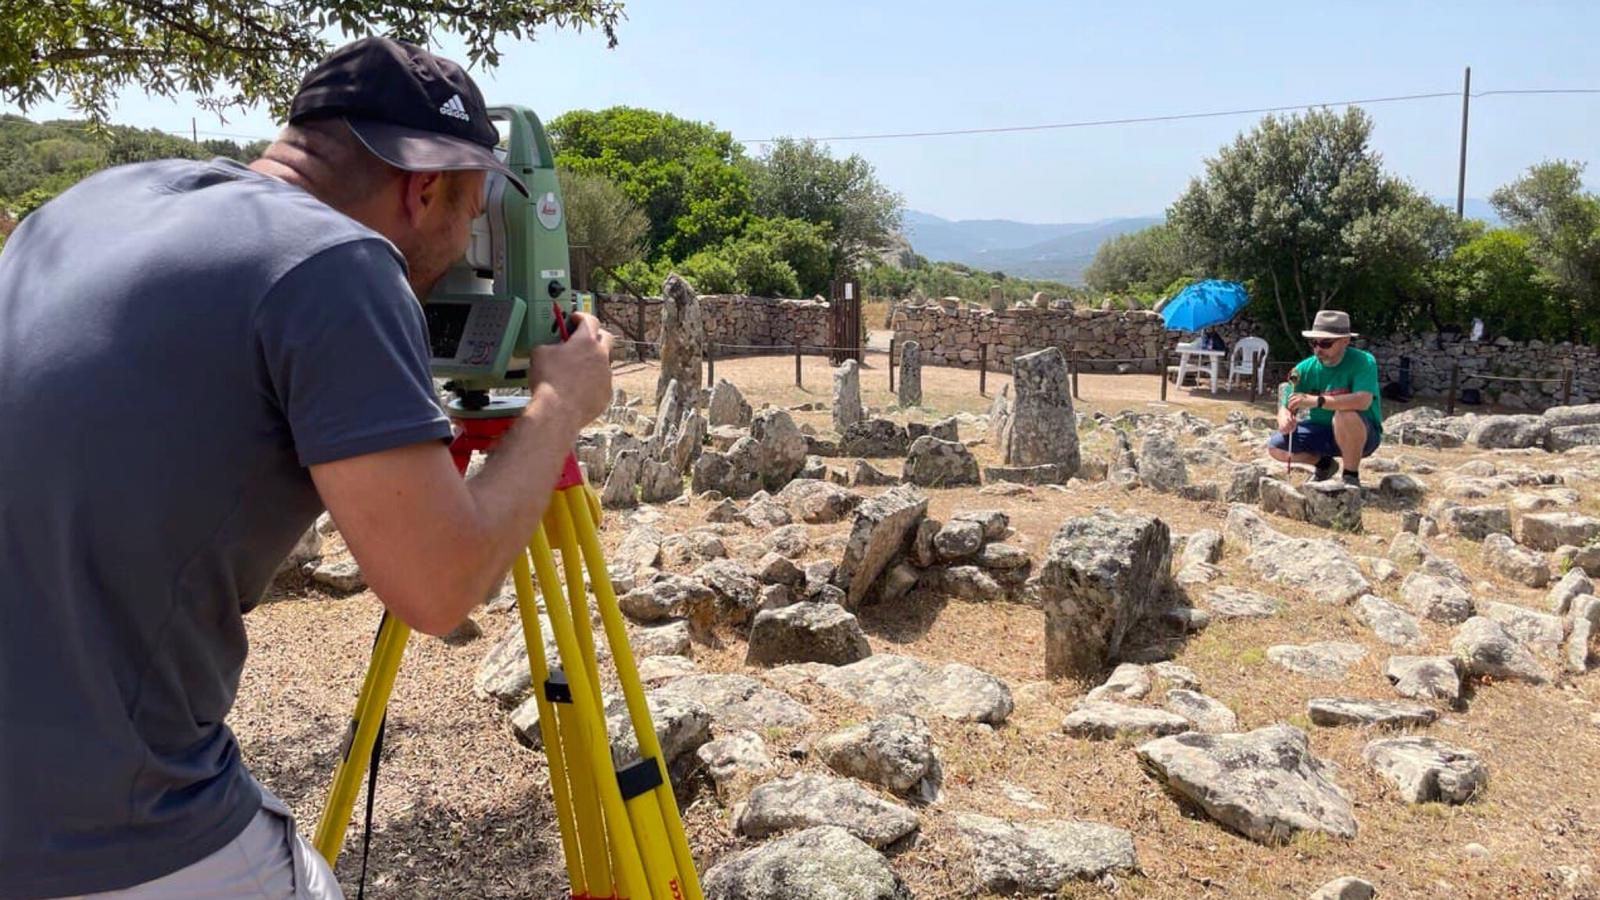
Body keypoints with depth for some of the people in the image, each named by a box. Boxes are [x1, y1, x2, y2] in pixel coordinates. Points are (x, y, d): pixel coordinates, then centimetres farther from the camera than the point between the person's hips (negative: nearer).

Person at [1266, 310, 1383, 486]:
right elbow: (1286, 407, -4)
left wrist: (1317, 401, -44)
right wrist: (1285, 419, -30)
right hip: (1321, 431, 5)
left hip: (1362, 435, -5)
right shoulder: (1306, 368, -5)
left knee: (1346, 414, -38)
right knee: (1275, 447, -13)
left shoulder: (1363, 362, -19)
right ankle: (1325, 463, 16)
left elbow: (1363, 401, -37)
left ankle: (1351, 476, -14)